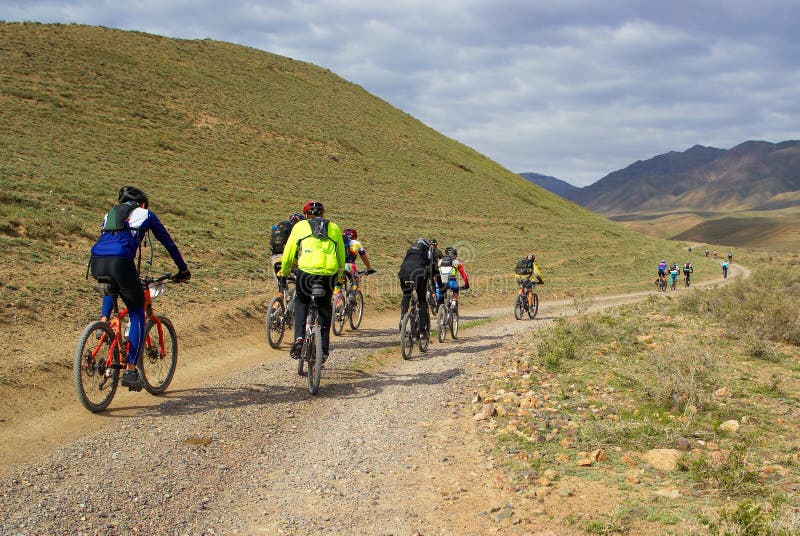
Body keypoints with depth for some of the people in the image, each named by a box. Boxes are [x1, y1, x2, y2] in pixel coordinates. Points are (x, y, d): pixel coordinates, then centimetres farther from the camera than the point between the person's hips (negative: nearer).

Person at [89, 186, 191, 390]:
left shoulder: (110, 214, 33)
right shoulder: (145, 214, 20)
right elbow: (168, 243, 24)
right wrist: (183, 270, 34)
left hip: (96, 261, 5)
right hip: (120, 263, -5)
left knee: (111, 287, 42)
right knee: (137, 316, 8)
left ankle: (104, 320, 19)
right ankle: (130, 371, 0)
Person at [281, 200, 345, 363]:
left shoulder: (300, 226, 14)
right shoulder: (334, 228, 19)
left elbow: (288, 253, 14)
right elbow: (341, 255, 23)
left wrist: (284, 271, 30)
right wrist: (339, 273, 39)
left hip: (306, 271, -1)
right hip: (329, 274, 1)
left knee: (301, 302, 22)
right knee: (325, 308, 19)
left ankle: (299, 338, 3)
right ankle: (324, 349, 15)